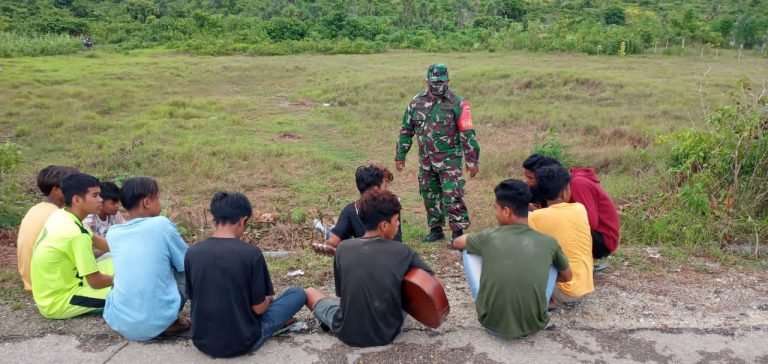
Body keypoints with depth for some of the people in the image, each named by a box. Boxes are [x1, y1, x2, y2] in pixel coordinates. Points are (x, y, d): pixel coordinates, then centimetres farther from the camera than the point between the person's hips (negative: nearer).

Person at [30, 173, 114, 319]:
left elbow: (94, 240, 12)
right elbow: (96, 282, -21)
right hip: (57, 303, -9)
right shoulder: (77, 234, -27)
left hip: (48, 294, 9)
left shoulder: (59, 215, -1)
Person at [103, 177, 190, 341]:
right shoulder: (162, 224, -7)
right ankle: (171, 322, 8)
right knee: (186, 269, 16)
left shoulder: (112, 233, 7)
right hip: (157, 322, -5)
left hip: (117, 322, 5)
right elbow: (187, 264, 6)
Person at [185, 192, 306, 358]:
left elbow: (193, 297, 6)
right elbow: (259, 308, -13)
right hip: (242, 342, -5)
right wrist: (268, 299, 12)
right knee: (298, 293, 12)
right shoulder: (251, 253, -19)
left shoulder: (192, 252, -7)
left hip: (202, 342, 6)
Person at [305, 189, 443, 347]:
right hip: (387, 333, 1)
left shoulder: (343, 248, -7)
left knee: (309, 292, 23)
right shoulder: (403, 252, -12)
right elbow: (438, 284, -3)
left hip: (347, 333, 0)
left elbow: (340, 291, 5)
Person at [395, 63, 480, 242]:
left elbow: (467, 134, -9)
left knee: (452, 195, -10)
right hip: (425, 160, 5)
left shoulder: (457, 104, -9)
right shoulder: (417, 102, 4)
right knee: (430, 196, 13)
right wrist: (400, 155, 10)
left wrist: (472, 160, -11)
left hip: (449, 160, -5)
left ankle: (458, 232, -1)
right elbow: (406, 130, 11)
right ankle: (436, 230, 27)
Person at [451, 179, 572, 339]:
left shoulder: (489, 237, -8)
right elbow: (567, 277, 16)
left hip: (492, 323, -1)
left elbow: (457, 243, 15)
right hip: (534, 325, 2)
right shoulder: (548, 242, -5)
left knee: (468, 251, 15)